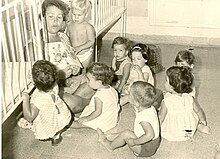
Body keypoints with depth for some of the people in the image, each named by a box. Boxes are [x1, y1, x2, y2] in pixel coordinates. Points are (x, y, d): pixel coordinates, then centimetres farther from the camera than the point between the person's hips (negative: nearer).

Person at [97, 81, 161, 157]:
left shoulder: (143, 117, -34)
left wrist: (134, 142, -33)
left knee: (126, 134, -11)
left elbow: (150, 135, -43)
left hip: (146, 149, -10)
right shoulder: (151, 108, -5)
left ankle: (110, 146, 12)